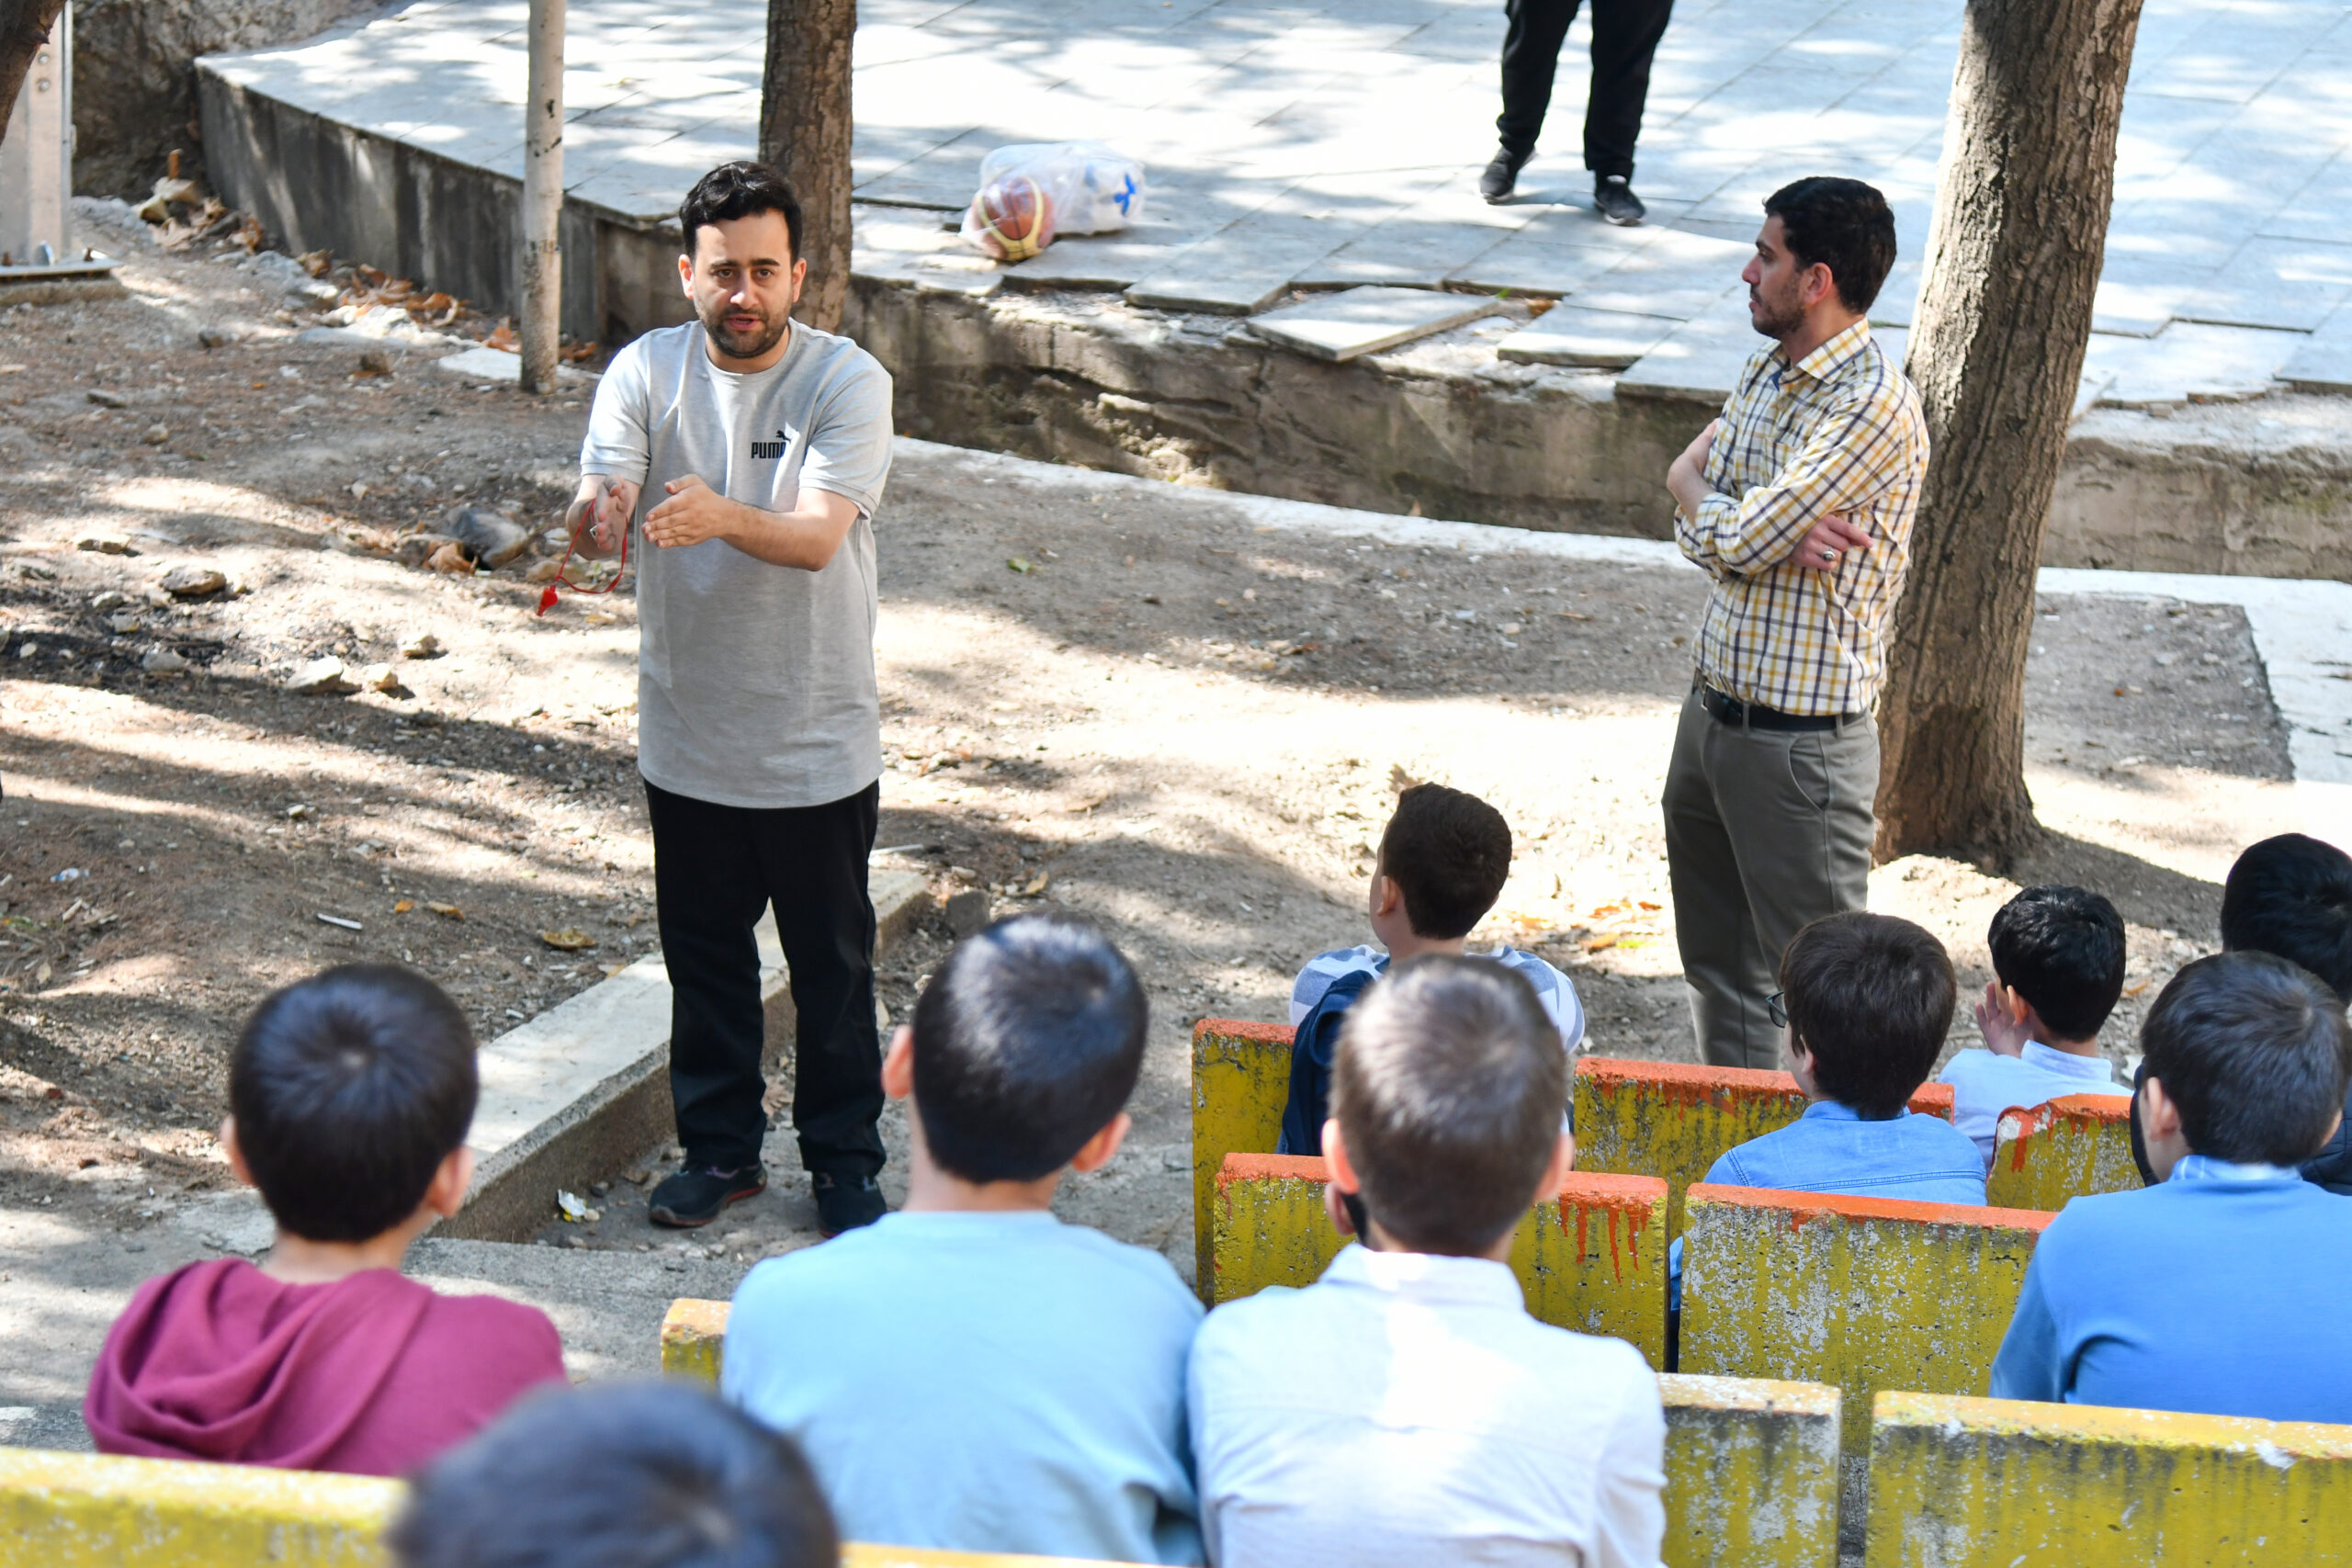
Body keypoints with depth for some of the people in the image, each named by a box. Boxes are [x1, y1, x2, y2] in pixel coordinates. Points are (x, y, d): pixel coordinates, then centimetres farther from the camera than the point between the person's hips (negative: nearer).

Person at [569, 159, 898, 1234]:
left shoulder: (848, 382, -13)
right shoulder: (646, 373, -5)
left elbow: (817, 535, -25)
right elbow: (600, 510, -17)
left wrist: (720, 517, -45)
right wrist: (599, 520, -43)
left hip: (818, 741, -2)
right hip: (689, 735, 2)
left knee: (832, 963, 9)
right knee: (703, 955, 16)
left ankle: (845, 1162, 25)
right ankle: (720, 1148, 32)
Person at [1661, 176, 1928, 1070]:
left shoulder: (1874, 406, -21)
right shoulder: (1768, 372, 9)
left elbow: (1736, 538, -22)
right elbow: (1696, 533, 6)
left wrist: (1696, 487, -1)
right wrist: (1783, 536, -14)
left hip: (1800, 737, -9)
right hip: (1713, 708, 9)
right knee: (1717, 964, 20)